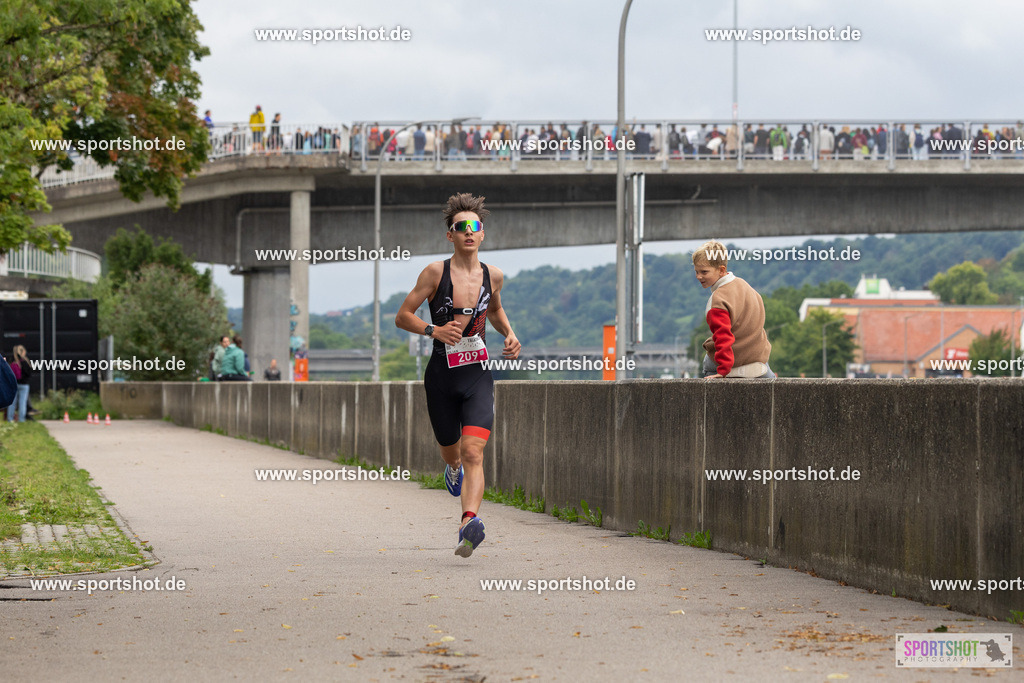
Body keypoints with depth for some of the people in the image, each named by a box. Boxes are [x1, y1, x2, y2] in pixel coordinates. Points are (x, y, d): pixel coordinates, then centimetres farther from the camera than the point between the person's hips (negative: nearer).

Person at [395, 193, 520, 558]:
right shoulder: (436, 272, -6)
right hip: (441, 376, -1)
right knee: (450, 450, 17)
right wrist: (435, 330, -20)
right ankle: (453, 467, 55)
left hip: (477, 376, 1)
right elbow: (402, 316, -4)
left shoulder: (493, 276, 5)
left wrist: (509, 335, 9)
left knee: (473, 452, -18)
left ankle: (469, 523, -33)